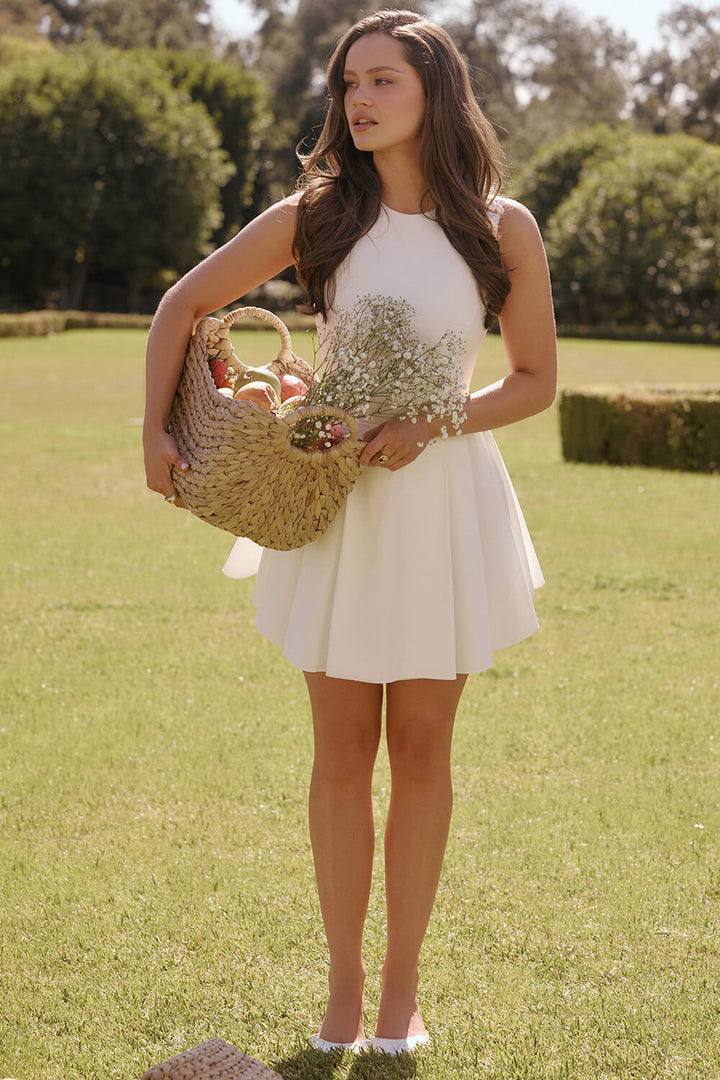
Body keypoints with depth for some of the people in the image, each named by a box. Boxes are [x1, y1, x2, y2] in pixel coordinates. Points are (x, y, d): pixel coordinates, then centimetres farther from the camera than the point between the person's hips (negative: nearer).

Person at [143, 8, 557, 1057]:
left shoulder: (503, 229, -4)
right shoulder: (317, 215, -2)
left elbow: (536, 380, 3)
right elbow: (183, 304, 5)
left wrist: (433, 424, -12)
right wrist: (157, 431, -3)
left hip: (446, 503, 0)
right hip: (338, 500, 1)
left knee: (421, 750, 8)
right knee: (343, 752, 6)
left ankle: (402, 986, 21)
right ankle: (343, 985, 19)